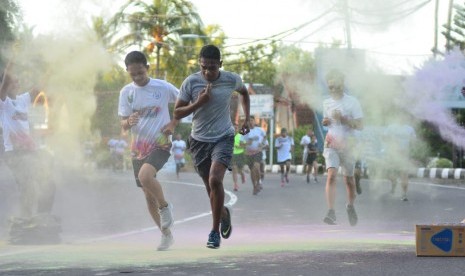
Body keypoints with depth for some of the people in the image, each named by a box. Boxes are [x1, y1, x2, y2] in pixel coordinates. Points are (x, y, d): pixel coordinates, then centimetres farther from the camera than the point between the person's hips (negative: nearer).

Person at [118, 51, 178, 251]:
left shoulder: (163, 88, -8)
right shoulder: (126, 92, 0)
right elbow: (123, 125, 1)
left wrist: (173, 124, -7)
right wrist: (129, 122, -23)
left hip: (160, 145, -5)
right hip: (138, 148, 5)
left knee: (145, 176, -32)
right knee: (148, 195, 8)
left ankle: (165, 206, -6)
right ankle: (166, 234, 22)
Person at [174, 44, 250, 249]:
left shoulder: (232, 80, -8)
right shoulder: (191, 82, -11)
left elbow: (244, 93, 16)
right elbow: (177, 113, -8)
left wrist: (247, 119, 7)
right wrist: (198, 103, -22)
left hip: (223, 138, -2)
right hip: (199, 140, 2)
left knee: (215, 180, -22)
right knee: (211, 186, 9)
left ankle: (215, 232, -12)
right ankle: (223, 214, 43)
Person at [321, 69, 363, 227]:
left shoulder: (352, 102, -4)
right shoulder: (327, 103, 10)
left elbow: (360, 125, -8)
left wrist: (343, 119, -21)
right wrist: (325, 122, 2)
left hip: (347, 144, -1)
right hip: (331, 144, 2)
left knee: (349, 179, 8)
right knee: (331, 175, -19)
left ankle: (350, 206, 37)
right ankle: (331, 213, -27)